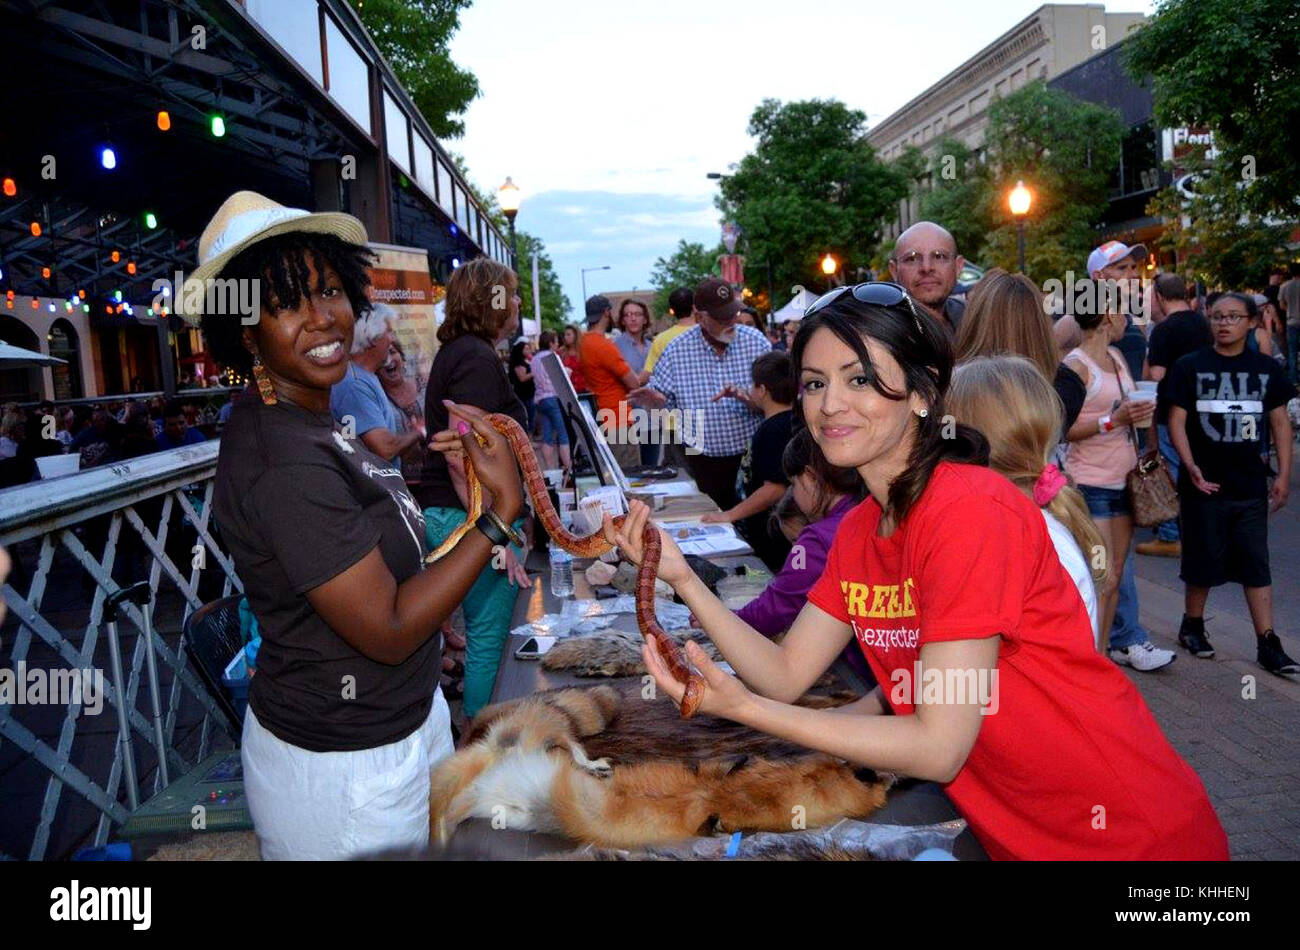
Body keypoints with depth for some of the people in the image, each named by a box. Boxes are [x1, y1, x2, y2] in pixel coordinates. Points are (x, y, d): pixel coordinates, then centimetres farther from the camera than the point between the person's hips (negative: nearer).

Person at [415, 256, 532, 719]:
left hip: (442, 513, 10)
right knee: (489, 636, 0)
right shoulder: (478, 359, -17)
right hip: (470, 518, -10)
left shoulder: (455, 352, 15)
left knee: (483, 631, 21)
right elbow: (461, 455, -26)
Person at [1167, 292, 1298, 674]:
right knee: (1203, 560, 8)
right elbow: (1177, 420, -5)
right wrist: (1191, 466, -16)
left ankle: (1267, 643, 10)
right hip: (1204, 483, -2)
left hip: (1251, 484, 2)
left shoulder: (1266, 369, 6)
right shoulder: (1190, 367, -3)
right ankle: (1192, 626, 27)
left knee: (1256, 564, 5)